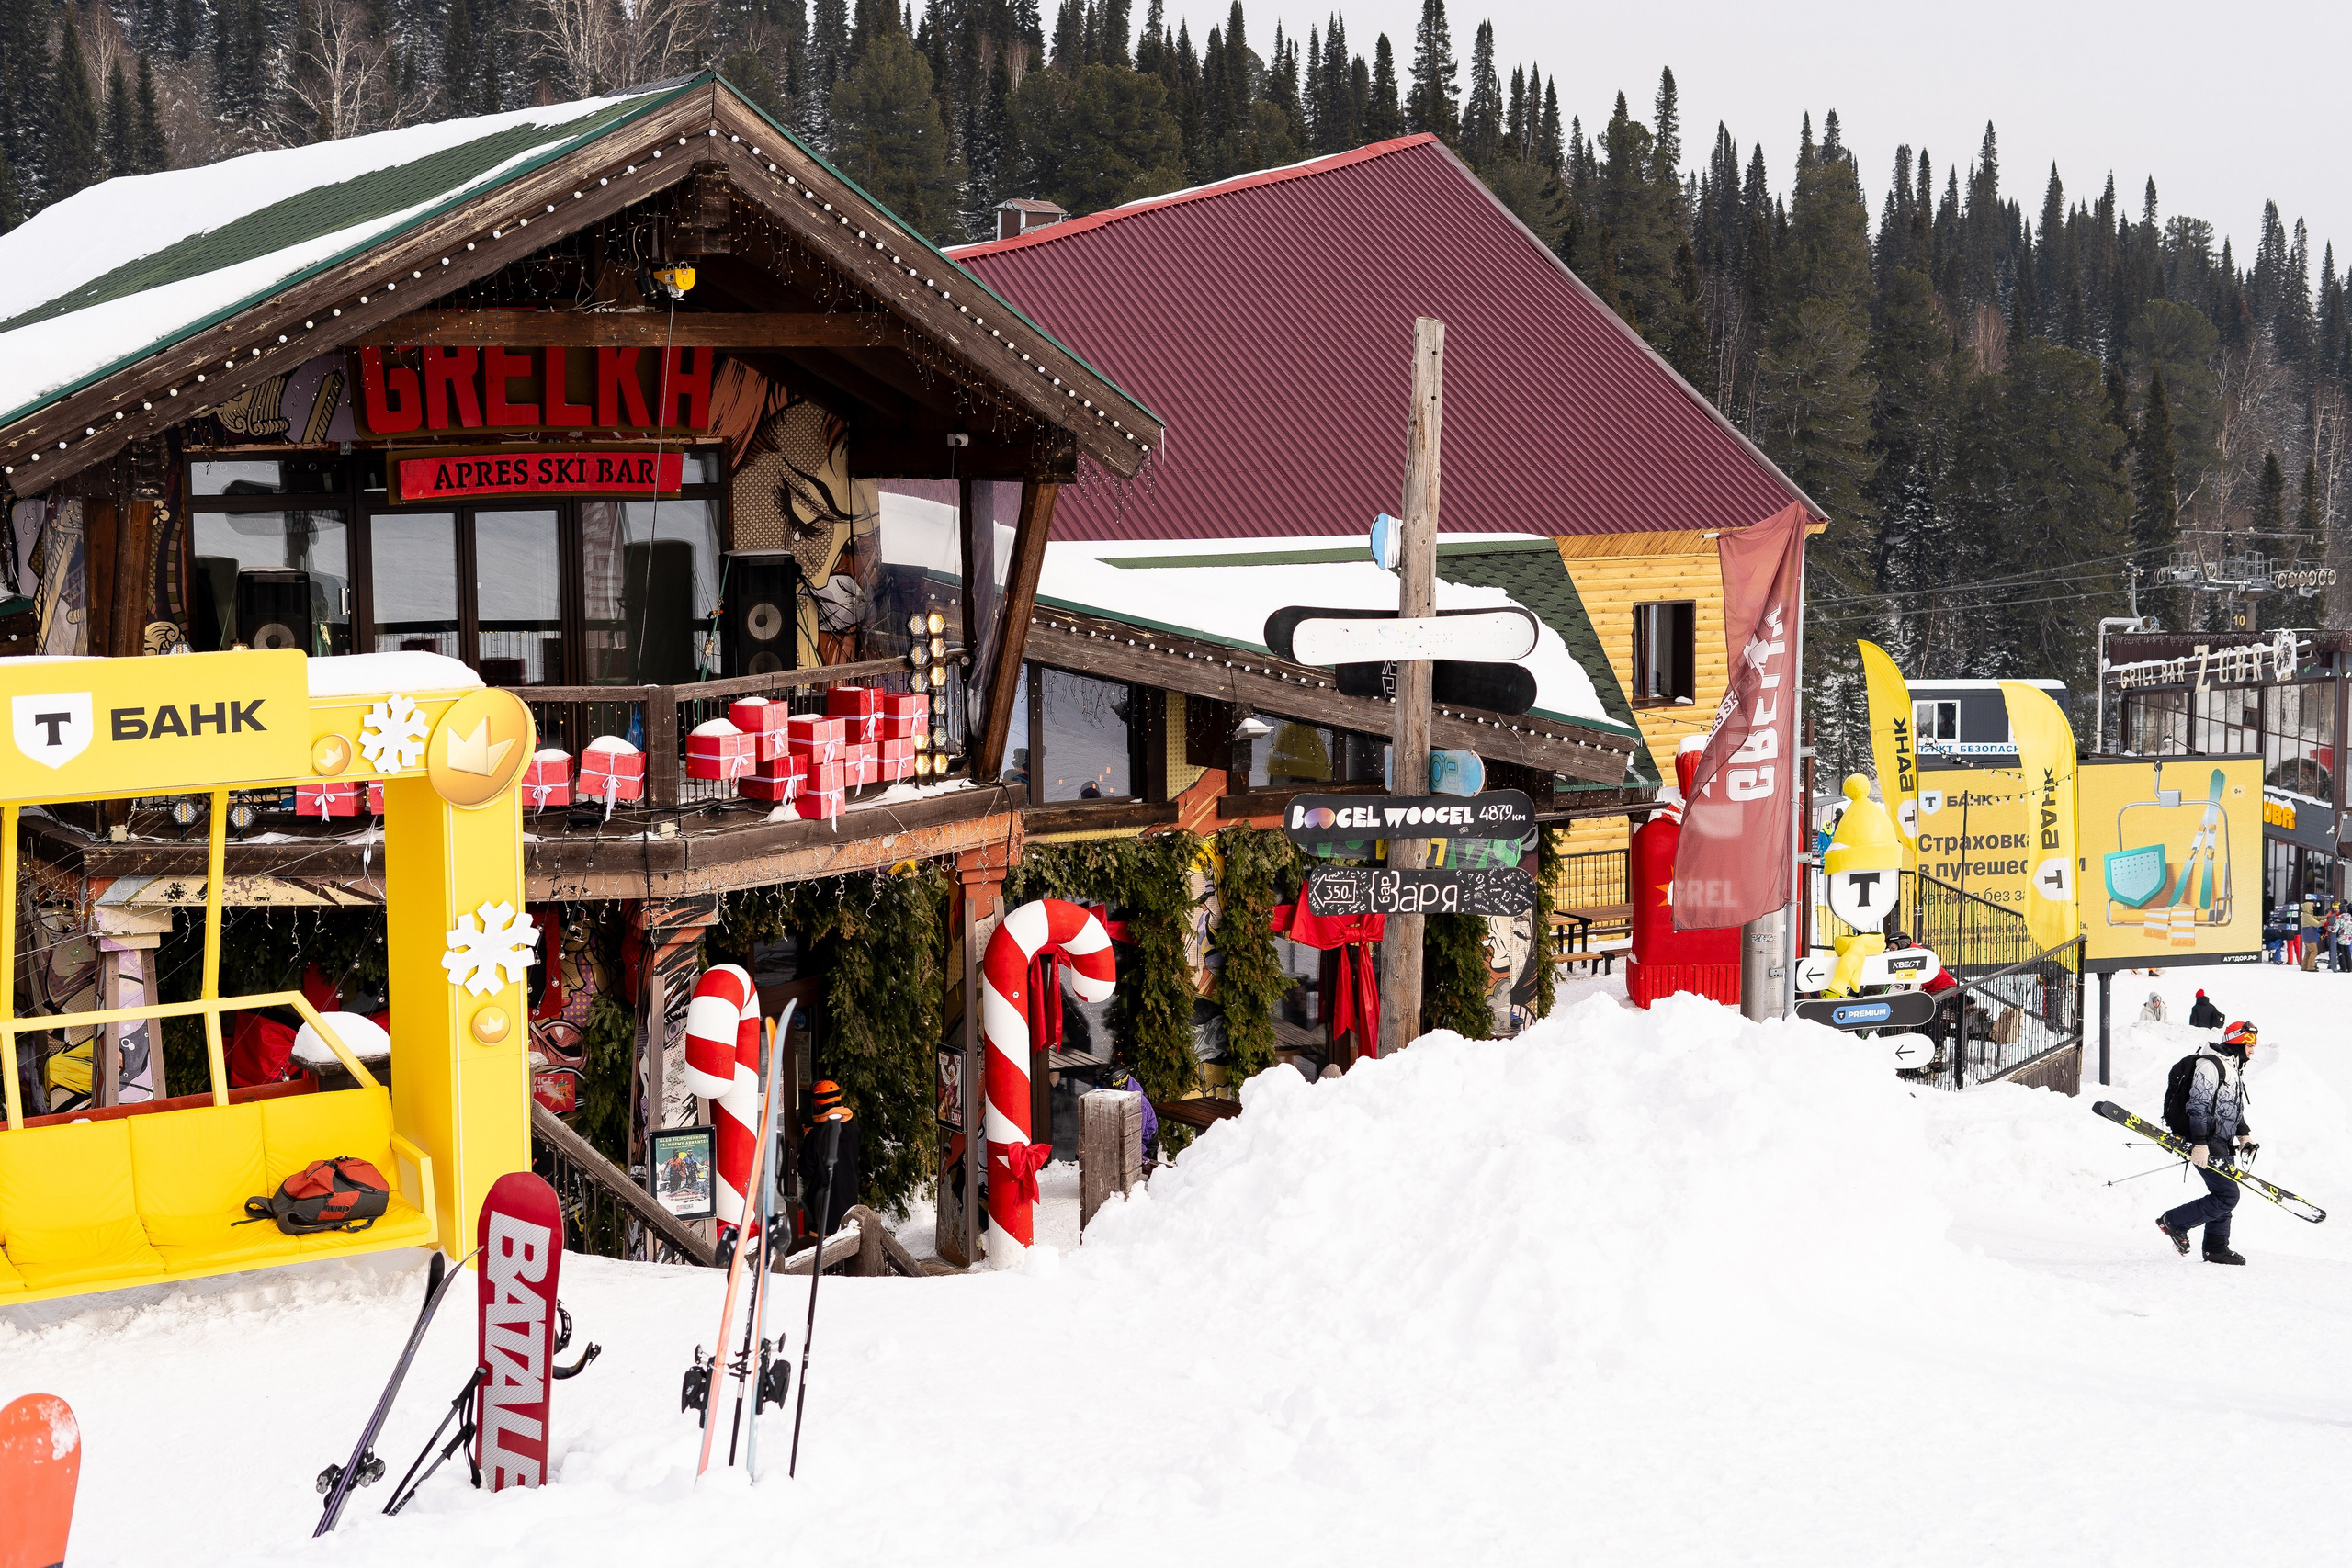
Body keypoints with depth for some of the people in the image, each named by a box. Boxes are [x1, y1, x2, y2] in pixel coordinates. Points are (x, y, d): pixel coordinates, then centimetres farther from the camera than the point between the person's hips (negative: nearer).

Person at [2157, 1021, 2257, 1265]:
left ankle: (2216, 1248, 17)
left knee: (2223, 1196, 10)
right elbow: (2198, 1107, -21)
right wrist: (2199, 1144, -25)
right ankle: (2174, 1222, -3)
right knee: (2227, 1196, -12)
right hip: (2207, 1144, -10)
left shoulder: (2236, 1069, 16)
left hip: (2222, 1144, 10)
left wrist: (2243, 1134, 17)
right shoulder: (2210, 1066, -16)